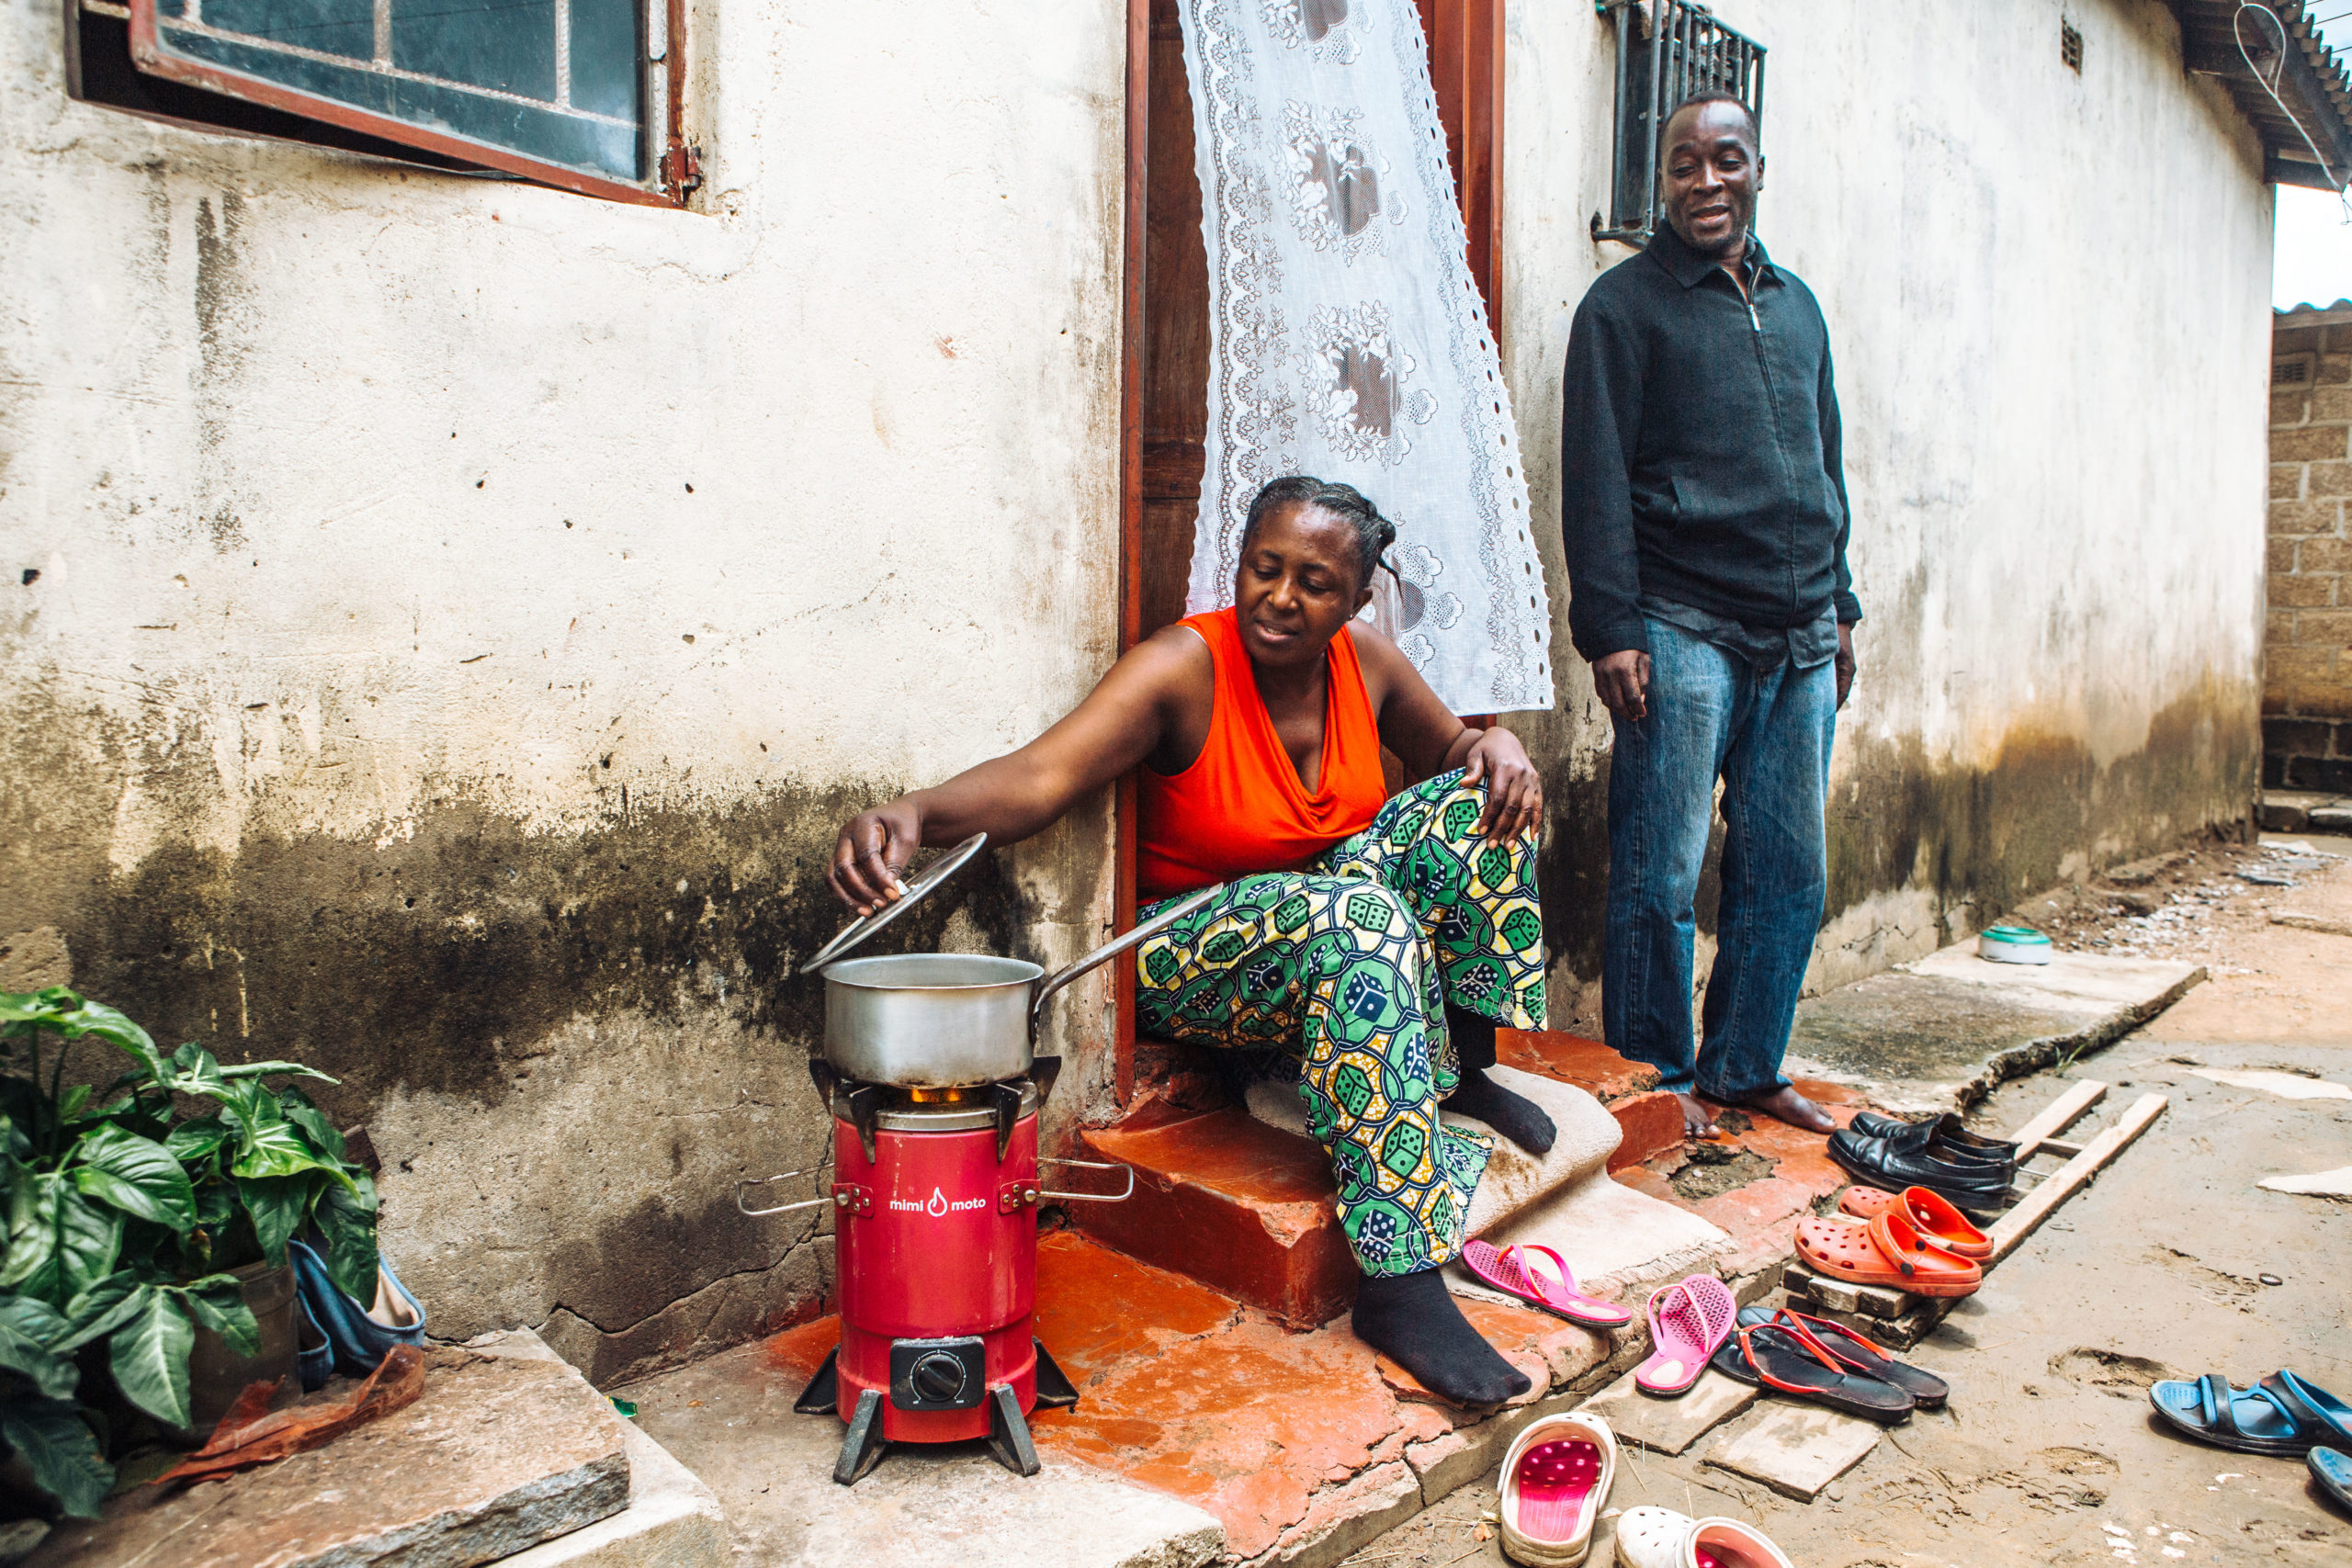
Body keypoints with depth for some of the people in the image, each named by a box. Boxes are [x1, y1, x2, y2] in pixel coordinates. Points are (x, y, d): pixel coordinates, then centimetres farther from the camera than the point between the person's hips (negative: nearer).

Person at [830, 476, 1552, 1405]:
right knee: (1359, 915, -36)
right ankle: (1399, 1286, -34)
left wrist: (1498, 747, -9)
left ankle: (1459, 1069, 2)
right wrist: (913, 813, -56)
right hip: (1189, 960, -6)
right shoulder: (1185, 667, -21)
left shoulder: (1363, 660, -3)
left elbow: (1450, 750, 16)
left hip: (1332, 928, 6)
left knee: (1478, 801, -9)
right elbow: (1039, 777, -36)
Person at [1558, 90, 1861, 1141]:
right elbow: (1596, 477, -6)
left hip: (1800, 640, 6)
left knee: (1787, 873, 8)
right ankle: (1655, 1079, 10)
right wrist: (1609, 628, -13)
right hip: (1684, 630, -6)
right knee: (1661, 875, -4)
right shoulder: (1625, 303, 1)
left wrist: (1839, 603, 18)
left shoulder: (1796, 306, 20)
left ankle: (1744, 1068, 21)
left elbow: (1827, 465, 24)